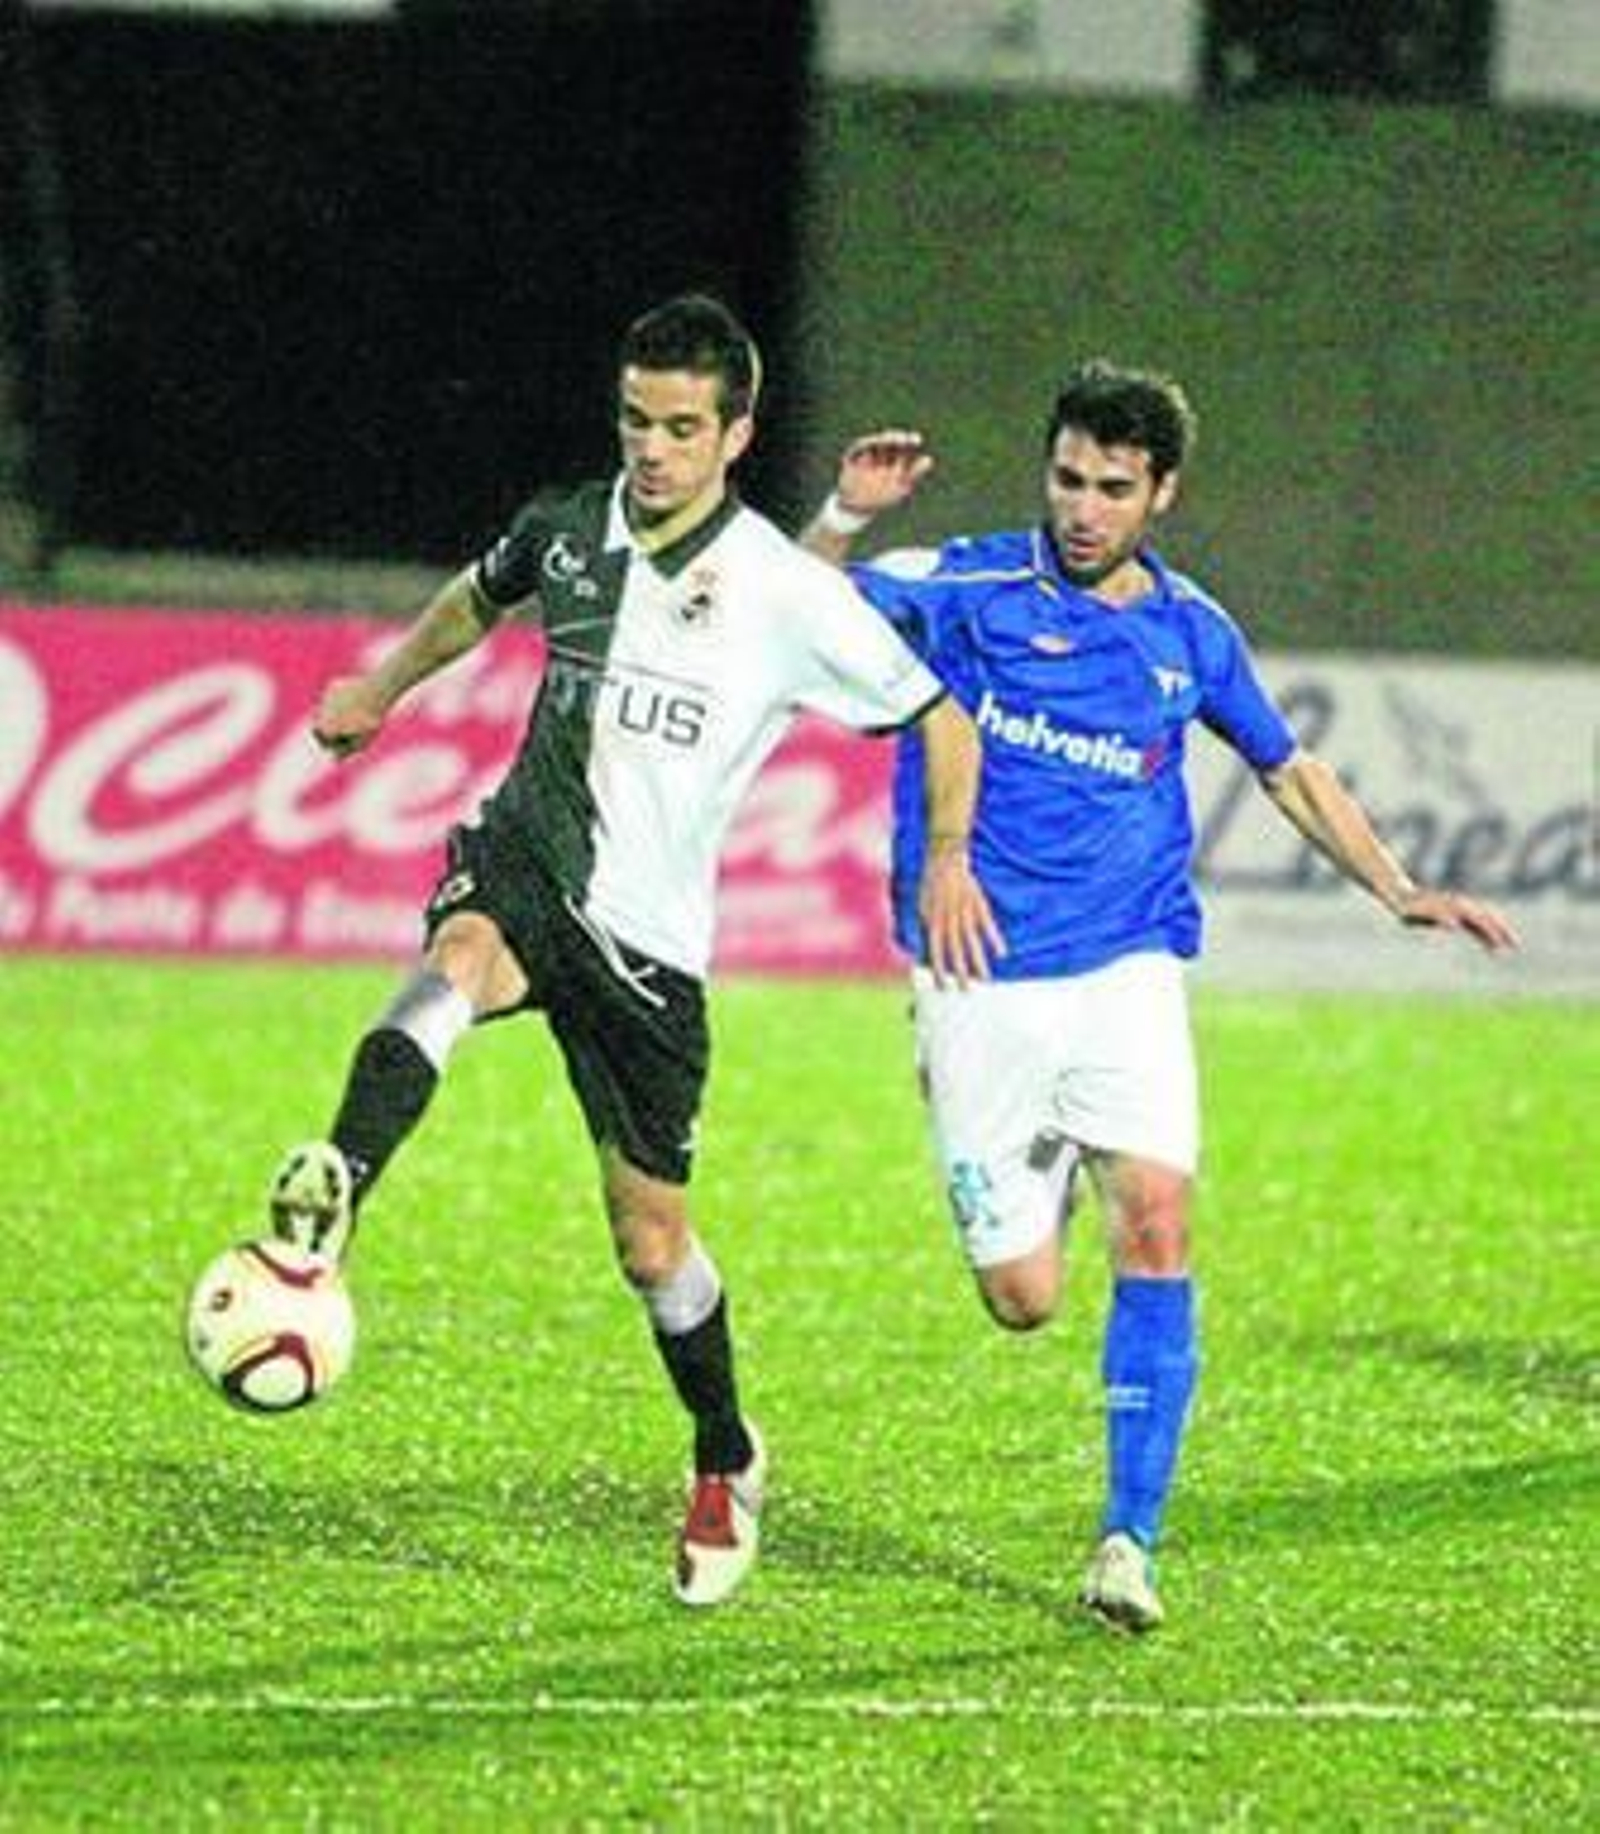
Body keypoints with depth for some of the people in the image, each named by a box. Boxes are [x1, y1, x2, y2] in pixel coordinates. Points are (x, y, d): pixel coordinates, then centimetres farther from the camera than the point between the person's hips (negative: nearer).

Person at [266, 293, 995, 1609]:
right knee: (461, 961, -38)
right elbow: (481, 598, 29)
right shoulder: (565, 533, 3)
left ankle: (728, 1463, 33)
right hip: (523, 862, 1)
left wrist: (949, 861, -10)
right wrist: (383, 688, 34)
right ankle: (327, 1205, -65)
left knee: (651, 1241, 5)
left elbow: (940, 721, 1)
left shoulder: (789, 598, -9)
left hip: (648, 932, -1)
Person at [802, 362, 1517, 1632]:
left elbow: (1289, 770, 22)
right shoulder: (969, 589, -2)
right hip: (982, 987, -2)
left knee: (1156, 1223, -19)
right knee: (1024, 1301, -5)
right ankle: (1042, 1178, 33)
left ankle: (1131, 1538, -11)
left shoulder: (1192, 634, 7)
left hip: (1129, 968, 2)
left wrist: (1397, 890, 13)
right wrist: (845, 519, -25)